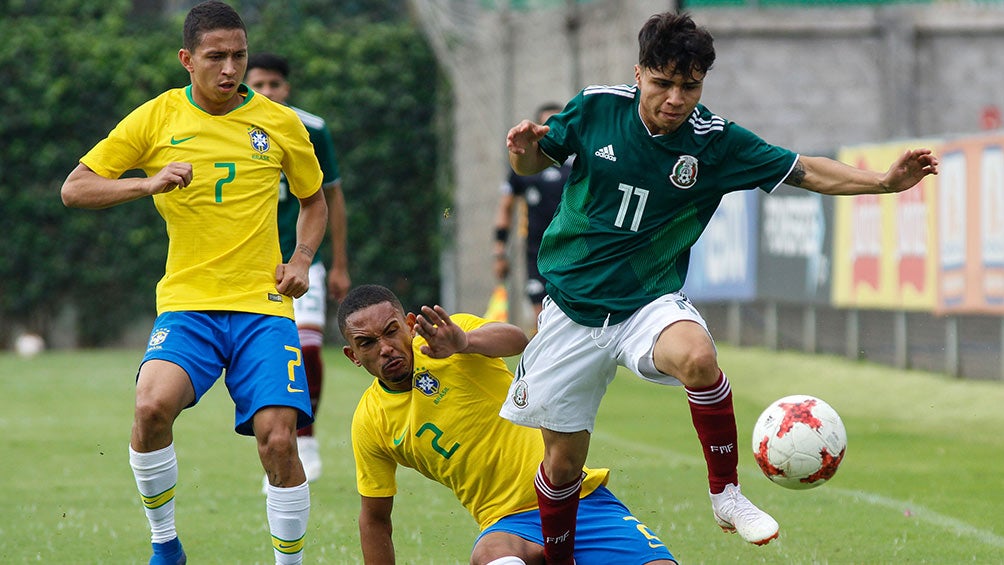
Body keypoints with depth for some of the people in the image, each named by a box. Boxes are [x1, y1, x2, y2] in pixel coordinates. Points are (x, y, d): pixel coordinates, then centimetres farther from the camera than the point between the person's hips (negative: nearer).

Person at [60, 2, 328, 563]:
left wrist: (302, 259, 4)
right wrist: (147, 183, -14)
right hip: (187, 304, -1)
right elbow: (75, 189, 2)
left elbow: (314, 200, 23)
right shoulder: (157, 118, 2)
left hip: (263, 305, 1)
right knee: (153, 403, -27)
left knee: (278, 439, -15)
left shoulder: (280, 123, 7)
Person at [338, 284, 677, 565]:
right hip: (509, 524, 1)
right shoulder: (369, 423, 5)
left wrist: (465, 342, -50)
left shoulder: (449, 332, -5)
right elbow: (375, 519, 16)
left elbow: (515, 340, -27)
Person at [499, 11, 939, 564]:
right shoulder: (595, 108, -8)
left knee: (697, 356, -36)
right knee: (562, 461, 3)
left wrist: (885, 181, -16)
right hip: (572, 306, 1)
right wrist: (524, 146, -18)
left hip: (649, 303, -1)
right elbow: (533, 162, 6)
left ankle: (726, 494, -19)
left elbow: (805, 171, -4)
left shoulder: (715, 140, -9)